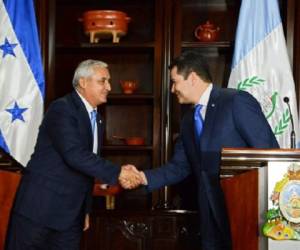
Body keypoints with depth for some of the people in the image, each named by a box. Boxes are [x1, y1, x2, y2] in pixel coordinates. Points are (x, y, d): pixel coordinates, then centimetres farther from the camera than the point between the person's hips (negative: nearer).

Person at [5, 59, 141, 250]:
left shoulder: (96, 119, 13)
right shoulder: (62, 109, -12)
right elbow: (74, 155, -25)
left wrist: (86, 210, 18)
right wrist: (116, 172, -24)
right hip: (40, 207, -7)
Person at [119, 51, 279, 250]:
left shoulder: (237, 101, -10)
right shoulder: (189, 121, 14)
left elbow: (268, 152, -13)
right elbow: (179, 167, 14)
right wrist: (143, 177, 0)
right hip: (212, 214, 7)